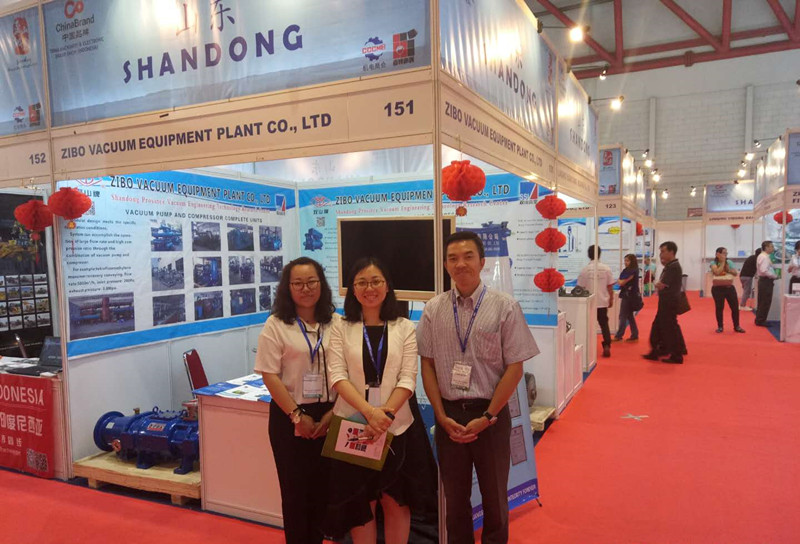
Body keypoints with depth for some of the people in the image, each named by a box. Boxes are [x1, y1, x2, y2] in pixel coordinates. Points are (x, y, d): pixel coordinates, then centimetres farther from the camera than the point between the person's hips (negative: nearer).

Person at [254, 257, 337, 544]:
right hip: (289, 416, -2)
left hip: (328, 416, 2)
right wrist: (297, 416, -12)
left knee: (323, 487, 11)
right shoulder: (276, 325, -5)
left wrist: (333, 413, -6)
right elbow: (270, 376, -9)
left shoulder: (336, 324, 2)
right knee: (295, 488, 8)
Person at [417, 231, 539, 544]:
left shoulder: (505, 307, -9)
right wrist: (442, 416, -5)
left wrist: (487, 417, -10)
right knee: (454, 495, 17)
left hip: (490, 414, -2)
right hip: (448, 413, 2)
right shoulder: (433, 310, -1)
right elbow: (427, 364, 2)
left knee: (494, 495, 16)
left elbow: (515, 368, -8)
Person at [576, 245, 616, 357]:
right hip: (603, 301, 1)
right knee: (604, 324, 12)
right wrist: (611, 299, 12)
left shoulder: (585, 269, -7)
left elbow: (581, 287, -3)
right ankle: (607, 346, 0)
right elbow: (610, 286, 0)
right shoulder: (606, 268, -3)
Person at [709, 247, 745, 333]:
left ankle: (737, 326, 14)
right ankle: (720, 327, 14)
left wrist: (728, 269, -13)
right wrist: (723, 262, -13)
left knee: (735, 307, 2)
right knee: (719, 308, 3)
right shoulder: (713, 263, -4)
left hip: (729, 287, 4)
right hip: (717, 288, -3)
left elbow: (735, 273, 5)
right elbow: (717, 272, -21)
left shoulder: (729, 262, 7)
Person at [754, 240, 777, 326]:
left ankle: (760, 320, 22)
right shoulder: (764, 257, -17)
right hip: (766, 281, -10)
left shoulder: (764, 256, 15)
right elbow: (764, 271, -25)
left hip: (765, 281, 10)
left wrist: (773, 275, 8)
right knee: (765, 302, -5)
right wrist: (774, 276, -16)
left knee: (763, 302, 15)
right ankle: (761, 321, 0)